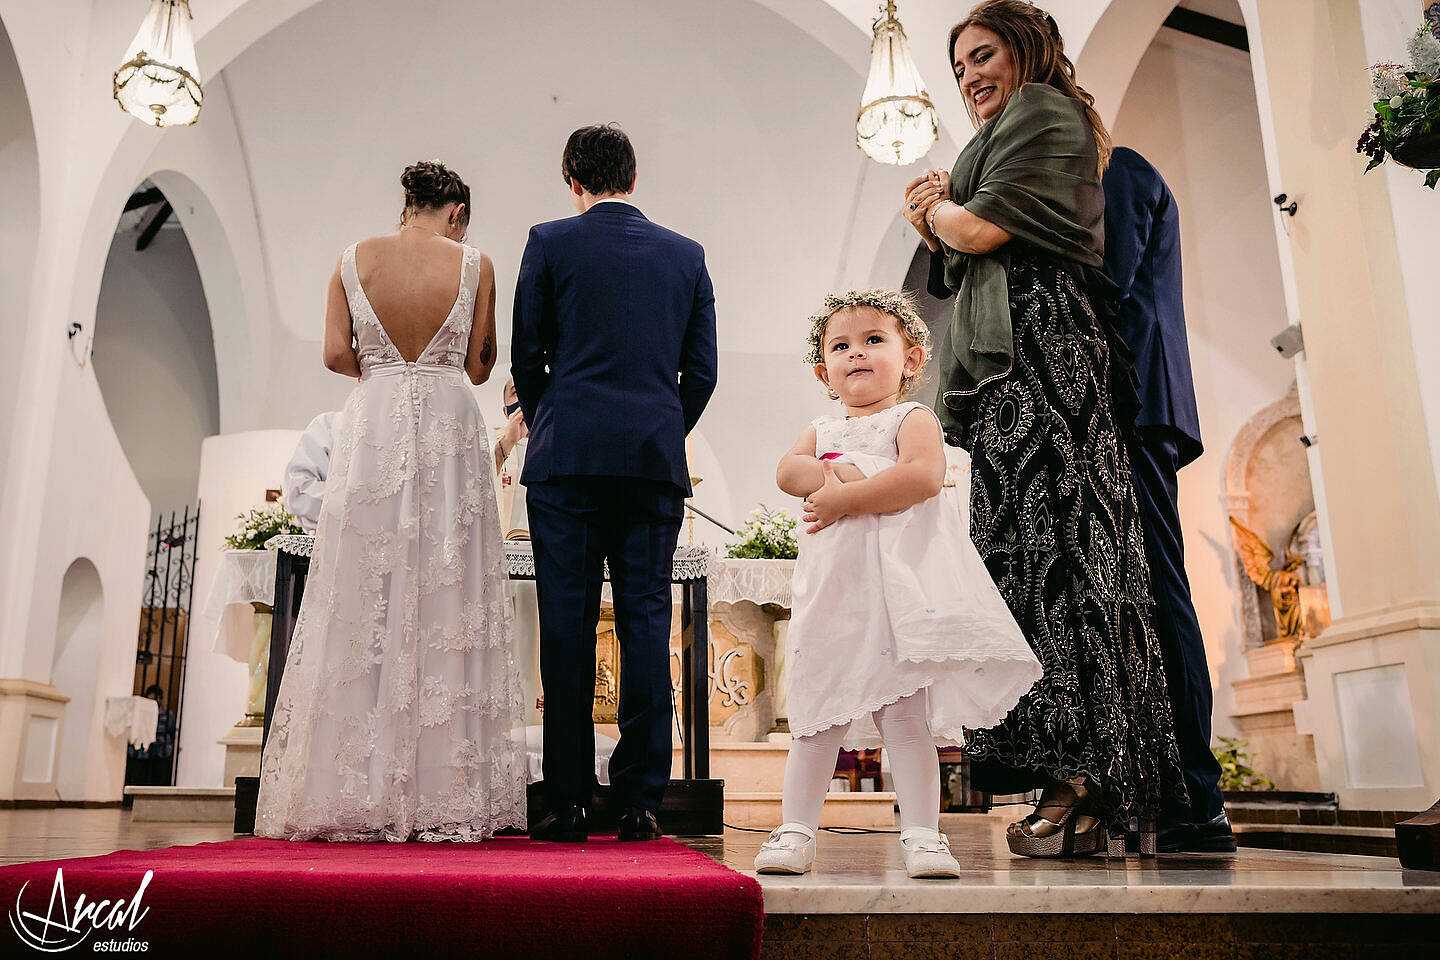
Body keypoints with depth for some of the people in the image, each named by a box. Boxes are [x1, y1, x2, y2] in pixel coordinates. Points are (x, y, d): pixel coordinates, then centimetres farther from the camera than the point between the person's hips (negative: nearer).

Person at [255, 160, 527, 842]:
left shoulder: (354, 259, 6)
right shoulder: (473, 265, 2)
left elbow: (336, 353, 2)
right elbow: (479, 367, 4)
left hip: (372, 427, 2)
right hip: (449, 428, -1)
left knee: (361, 603, 4)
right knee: (445, 599, 1)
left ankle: (354, 795, 7)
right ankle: (442, 798, 3)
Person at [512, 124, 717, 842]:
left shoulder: (550, 242, 4)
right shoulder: (686, 254, 12)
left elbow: (525, 354, 5)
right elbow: (702, 368, 10)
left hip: (568, 458, -2)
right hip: (657, 460, 2)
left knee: (566, 623, 1)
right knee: (646, 621, 3)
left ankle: (568, 802, 4)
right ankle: (639, 800, 6)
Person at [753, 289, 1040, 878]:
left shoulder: (913, 418, 4)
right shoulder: (822, 431, 20)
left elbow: (923, 476, -15)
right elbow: (788, 471, 3)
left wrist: (842, 499, -14)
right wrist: (833, 472, -13)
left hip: (899, 583, -4)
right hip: (831, 589, 5)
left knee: (906, 717, -3)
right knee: (816, 715, 6)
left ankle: (922, 835, 7)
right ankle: (795, 831, 13)